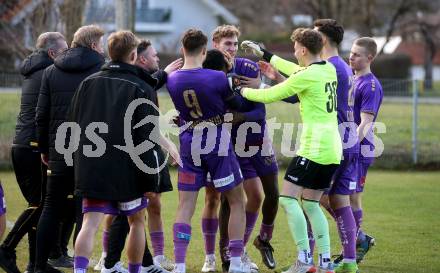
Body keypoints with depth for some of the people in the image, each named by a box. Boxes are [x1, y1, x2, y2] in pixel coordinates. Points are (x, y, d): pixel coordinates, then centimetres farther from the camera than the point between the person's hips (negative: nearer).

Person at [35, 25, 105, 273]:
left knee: (52, 208, 11)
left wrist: (44, 148, 15)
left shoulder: (52, 72, 8)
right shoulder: (102, 71, -3)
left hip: (59, 152, 4)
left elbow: (42, 115, 9)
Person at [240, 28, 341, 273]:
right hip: (333, 150, 9)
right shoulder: (329, 70, 12)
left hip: (314, 149, -9)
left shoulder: (307, 76, -13)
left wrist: (242, 91, 13)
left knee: (288, 198, -5)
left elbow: (269, 96, -5)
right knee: (311, 203, 14)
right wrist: (264, 54, 37)